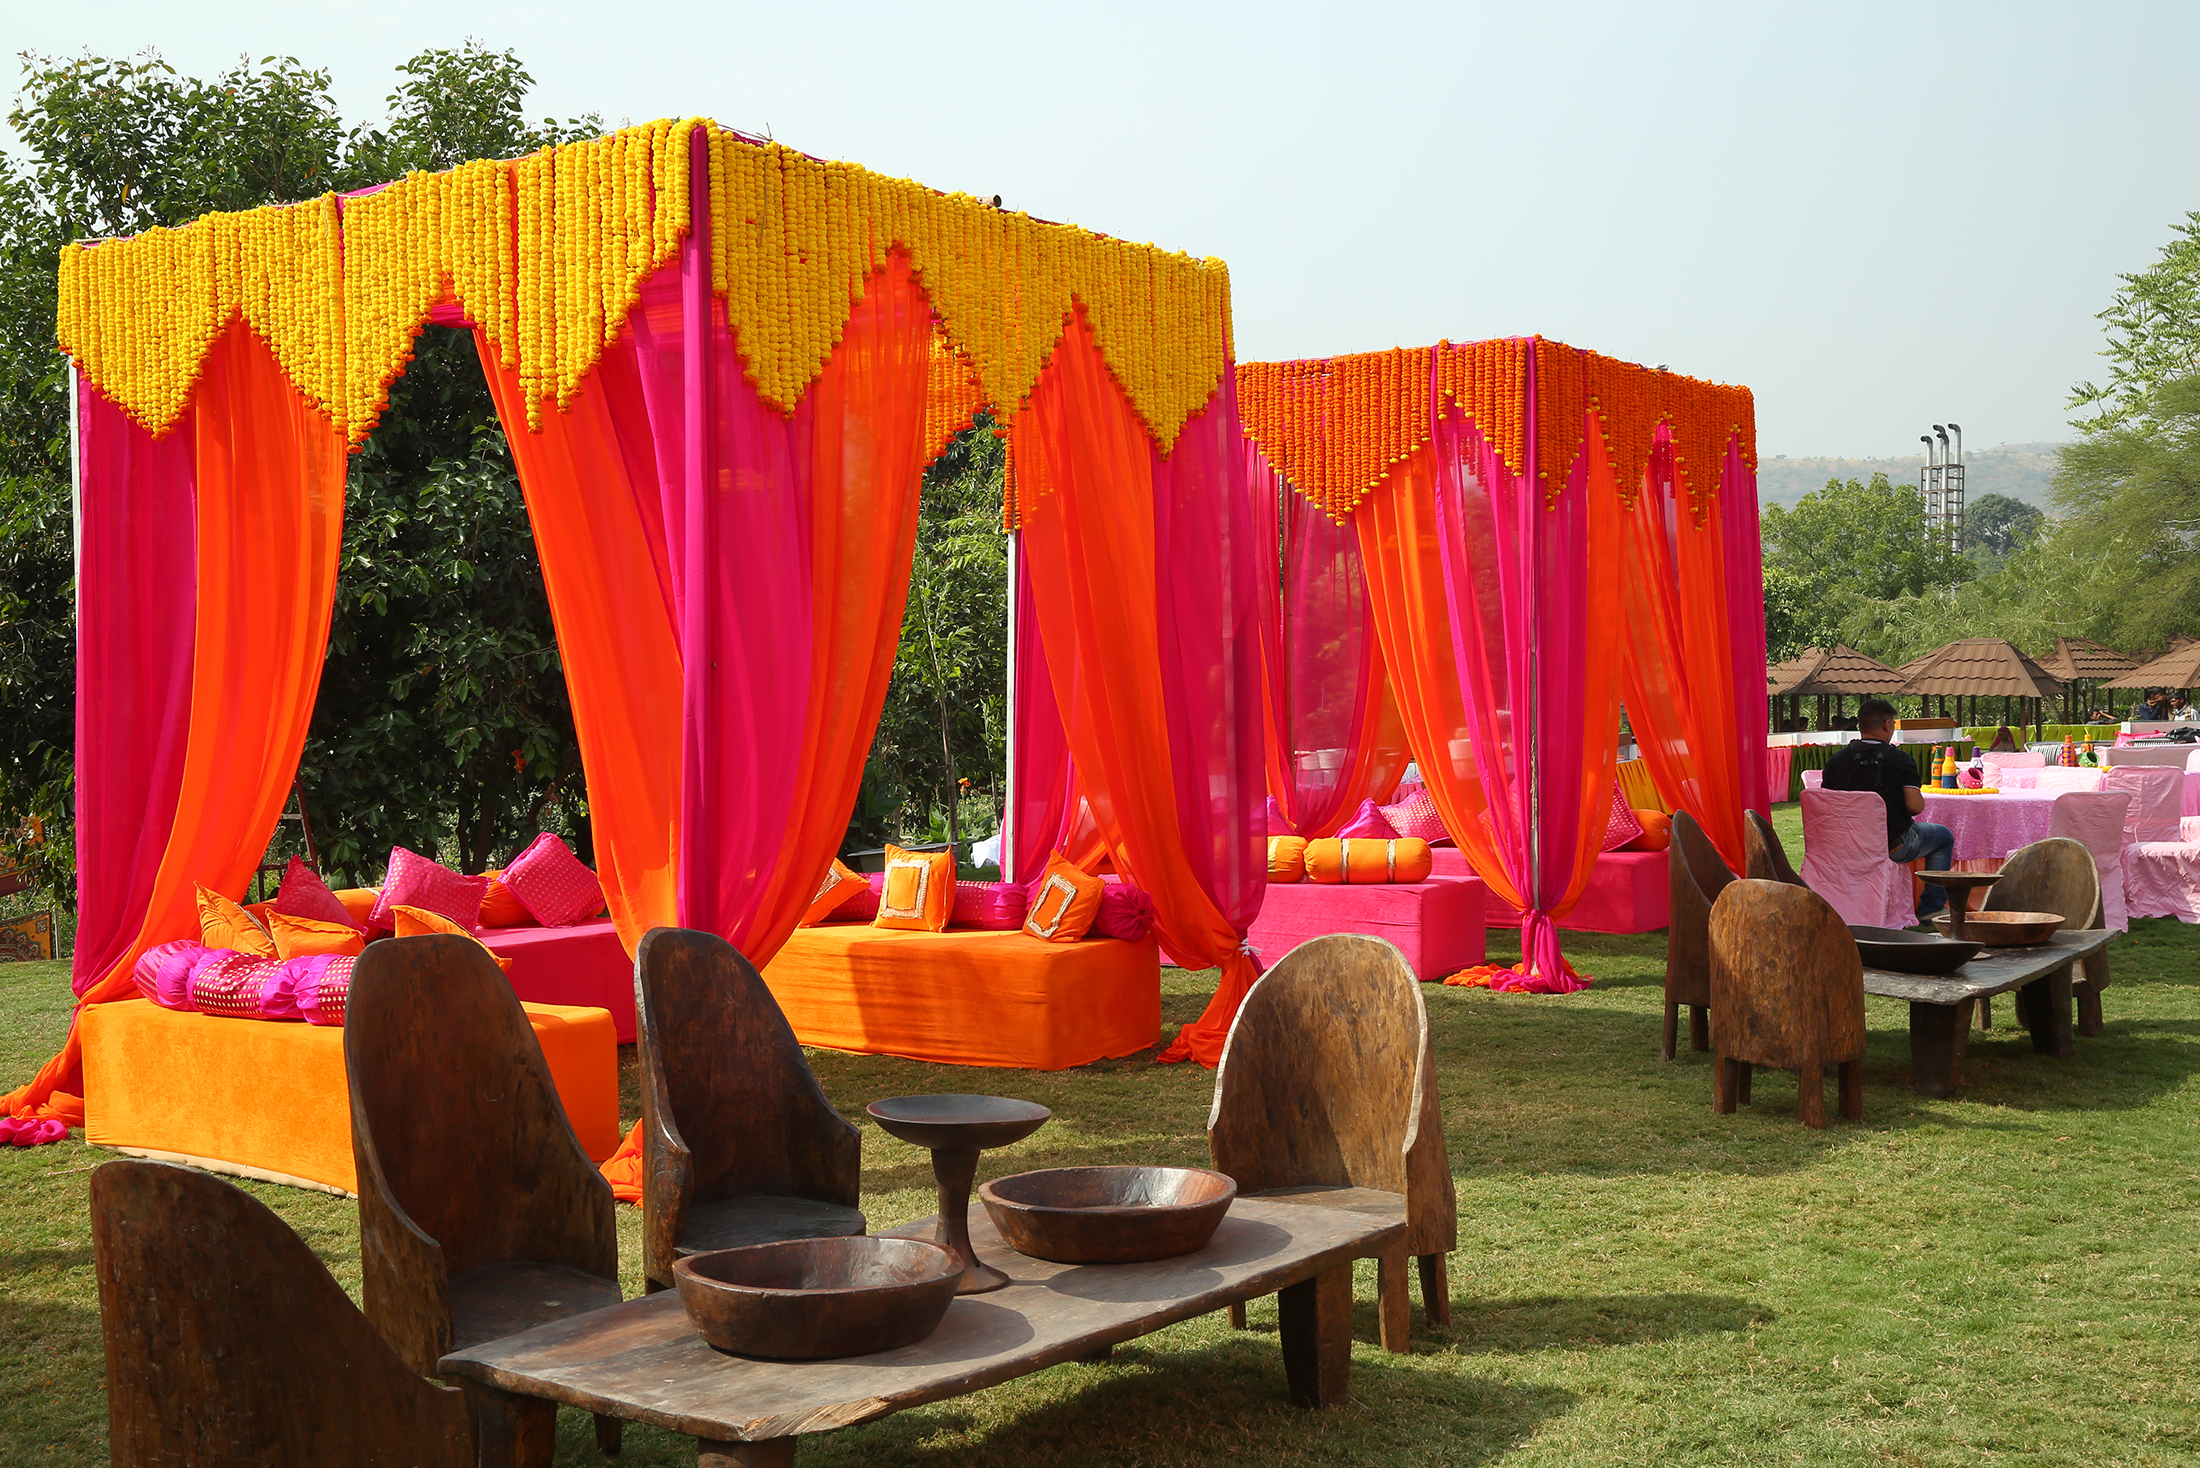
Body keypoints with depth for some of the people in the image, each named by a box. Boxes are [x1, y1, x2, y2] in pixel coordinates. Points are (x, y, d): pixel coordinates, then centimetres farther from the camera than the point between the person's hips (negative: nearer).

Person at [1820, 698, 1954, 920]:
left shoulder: (1835, 761, -3)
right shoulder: (1900, 759, -13)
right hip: (1894, 846, -5)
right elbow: (1915, 806, -19)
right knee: (1944, 836, 24)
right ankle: (1931, 908, 21)